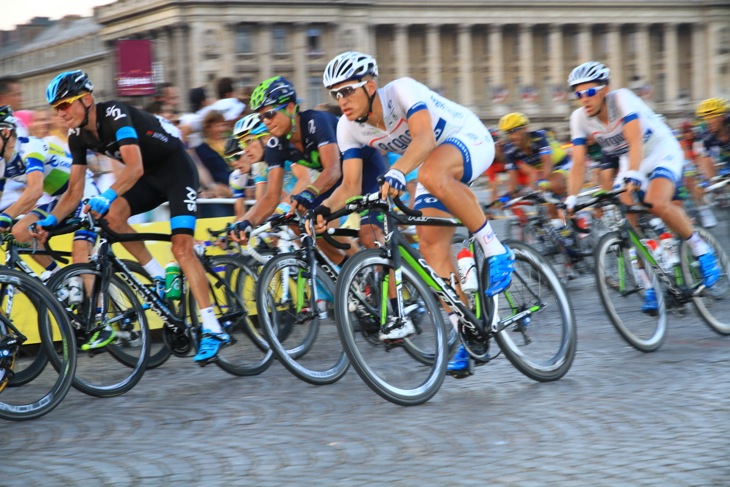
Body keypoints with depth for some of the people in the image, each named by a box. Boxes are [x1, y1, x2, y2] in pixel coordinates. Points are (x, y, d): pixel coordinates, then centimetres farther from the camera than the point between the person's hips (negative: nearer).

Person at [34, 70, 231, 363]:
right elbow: (74, 190, -1)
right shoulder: (79, 136, -3)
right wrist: (51, 220, -16)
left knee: (181, 246, -20)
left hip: (177, 167, -7)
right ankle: (162, 280, -7)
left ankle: (213, 330, -20)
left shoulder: (114, 115, -27)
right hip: (151, 176, 7)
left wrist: (107, 196, -53)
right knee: (112, 215, -21)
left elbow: (135, 167, -39)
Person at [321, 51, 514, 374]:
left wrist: (397, 173, -62)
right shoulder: (349, 128, -12)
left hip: (471, 140, -7)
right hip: (436, 162, 7)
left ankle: (495, 250, -26)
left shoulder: (402, 90, -30)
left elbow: (424, 138, -45)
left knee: (431, 174, -40)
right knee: (431, 244, -8)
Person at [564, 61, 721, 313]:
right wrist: (571, 199, -26)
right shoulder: (579, 118, -13)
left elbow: (635, 140, -39)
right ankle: (651, 287, 3)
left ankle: (701, 249, -13)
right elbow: (578, 162, -13)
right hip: (629, 164, 6)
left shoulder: (622, 98, -27)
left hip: (663, 154, -6)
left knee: (657, 204, -32)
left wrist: (632, 177, -54)